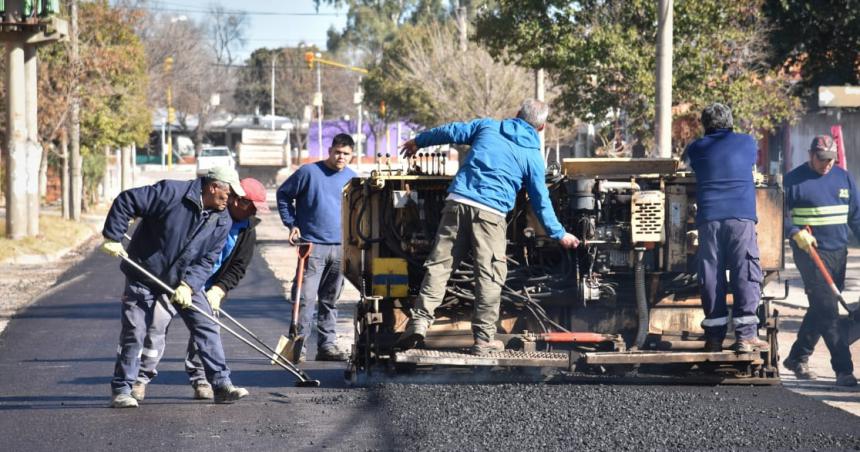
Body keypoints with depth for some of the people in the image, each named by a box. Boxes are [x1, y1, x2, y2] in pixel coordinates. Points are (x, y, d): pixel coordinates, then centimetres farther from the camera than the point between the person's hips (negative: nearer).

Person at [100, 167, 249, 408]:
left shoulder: (222, 222, -5)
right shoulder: (172, 193, -22)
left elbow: (207, 260, -5)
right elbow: (126, 201, -21)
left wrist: (188, 285, -20)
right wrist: (113, 238, -21)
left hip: (186, 280, 5)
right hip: (144, 276, -5)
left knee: (207, 328, -2)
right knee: (133, 334, -4)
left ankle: (222, 385, 2)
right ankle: (121, 390, 5)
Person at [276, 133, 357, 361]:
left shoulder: (352, 178, 9)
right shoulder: (309, 172, -4)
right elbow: (283, 194, 5)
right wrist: (291, 224, -2)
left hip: (341, 247, 5)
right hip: (312, 245, -5)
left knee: (330, 300, 11)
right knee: (306, 297, -10)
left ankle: (327, 345, 17)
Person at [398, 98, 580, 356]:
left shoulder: (488, 127, 14)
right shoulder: (533, 157, 8)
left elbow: (451, 132, 21)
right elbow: (541, 201, 9)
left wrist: (419, 141, 37)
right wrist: (559, 234, 20)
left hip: (457, 202, 3)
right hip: (490, 213, -3)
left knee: (439, 264, 4)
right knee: (490, 276, 3)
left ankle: (420, 320, -6)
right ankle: (484, 339, 2)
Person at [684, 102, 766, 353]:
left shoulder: (696, 149, 13)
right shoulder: (747, 143, 12)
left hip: (708, 218, 2)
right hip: (741, 217, -2)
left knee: (711, 276, 4)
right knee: (746, 274, -3)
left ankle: (714, 335, 3)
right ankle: (745, 334, -11)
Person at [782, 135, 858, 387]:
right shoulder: (794, 180, -3)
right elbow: (781, 215, -4)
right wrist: (796, 233, -20)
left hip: (839, 252, 6)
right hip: (810, 252, -6)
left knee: (820, 310, 11)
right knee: (827, 310, -12)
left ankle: (797, 358, 25)